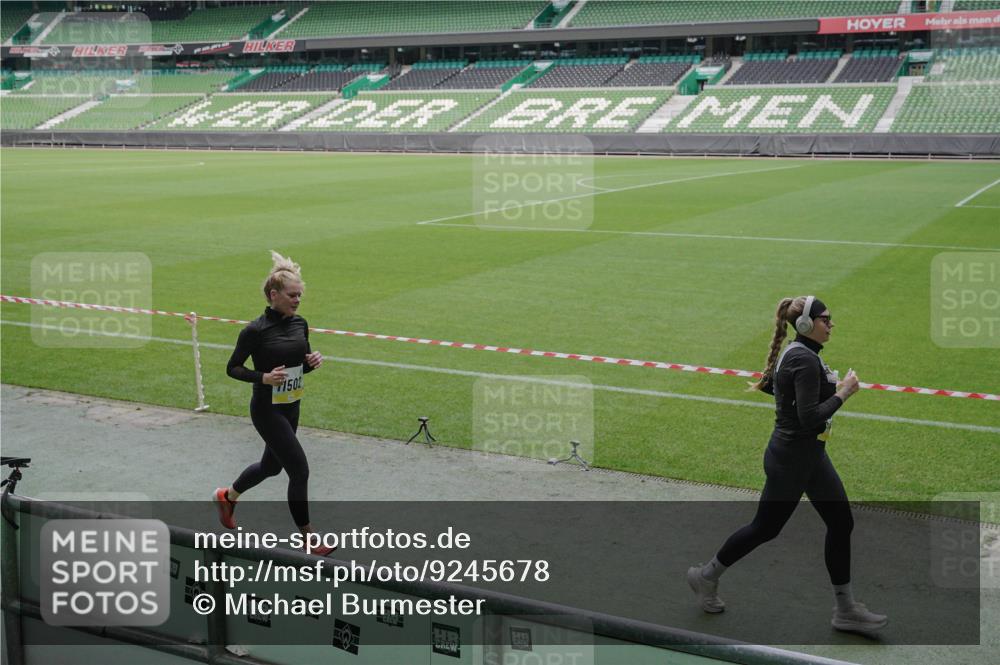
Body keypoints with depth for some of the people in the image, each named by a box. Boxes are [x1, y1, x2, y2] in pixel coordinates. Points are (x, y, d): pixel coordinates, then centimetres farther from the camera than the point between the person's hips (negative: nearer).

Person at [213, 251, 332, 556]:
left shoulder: (300, 324, 2)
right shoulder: (256, 330, -18)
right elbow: (233, 368, -9)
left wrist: (314, 361, -9)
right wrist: (263, 377, -24)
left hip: (291, 407, 8)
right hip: (267, 409, -8)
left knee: (271, 466, 22)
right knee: (299, 469, -8)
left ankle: (227, 496, 49)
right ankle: (309, 539, 5)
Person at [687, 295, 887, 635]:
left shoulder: (796, 352, 7)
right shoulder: (805, 360, -23)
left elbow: (768, 383, 19)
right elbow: (809, 417, -28)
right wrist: (843, 393, -19)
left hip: (810, 455, 10)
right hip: (791, 458, -10)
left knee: (841, 522, 8)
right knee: (765, 527, 7)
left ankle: (845, 609, 16)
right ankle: (706, 576, 27)